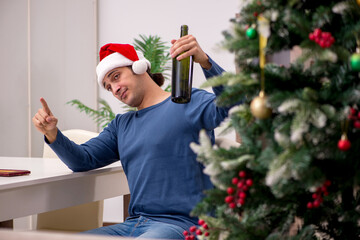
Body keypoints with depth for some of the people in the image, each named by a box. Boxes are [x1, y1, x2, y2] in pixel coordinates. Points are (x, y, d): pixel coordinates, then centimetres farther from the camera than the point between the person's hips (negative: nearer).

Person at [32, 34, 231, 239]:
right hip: (134, 224, 7)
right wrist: (52, 133, 0)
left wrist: (205, 61, -34)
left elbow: (230, 107, -19)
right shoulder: (121, 125, 23)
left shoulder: (187, 103, -1)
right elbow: (84, 160, 18)